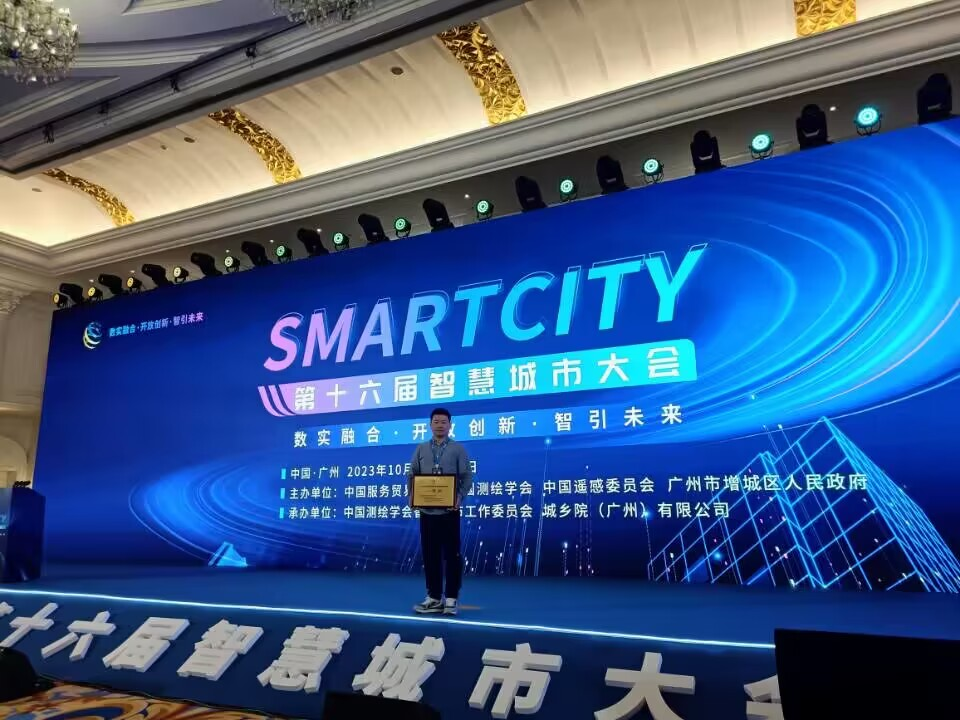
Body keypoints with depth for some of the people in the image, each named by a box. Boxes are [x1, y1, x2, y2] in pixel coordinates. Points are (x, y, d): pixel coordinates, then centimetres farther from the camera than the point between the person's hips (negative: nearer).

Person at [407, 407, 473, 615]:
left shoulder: (458, 449, 1)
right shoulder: (421, 449, 9)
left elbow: (467, 477, -3)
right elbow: (412, 475, 8)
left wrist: (460, 497, -18)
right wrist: (413, 497, -8)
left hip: (449, 510, -3)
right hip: (427, 510, 3)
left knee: (452, 554, 2)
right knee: (430, 554, 8)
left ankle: (451, 598, 12)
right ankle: (434, 597, 19)